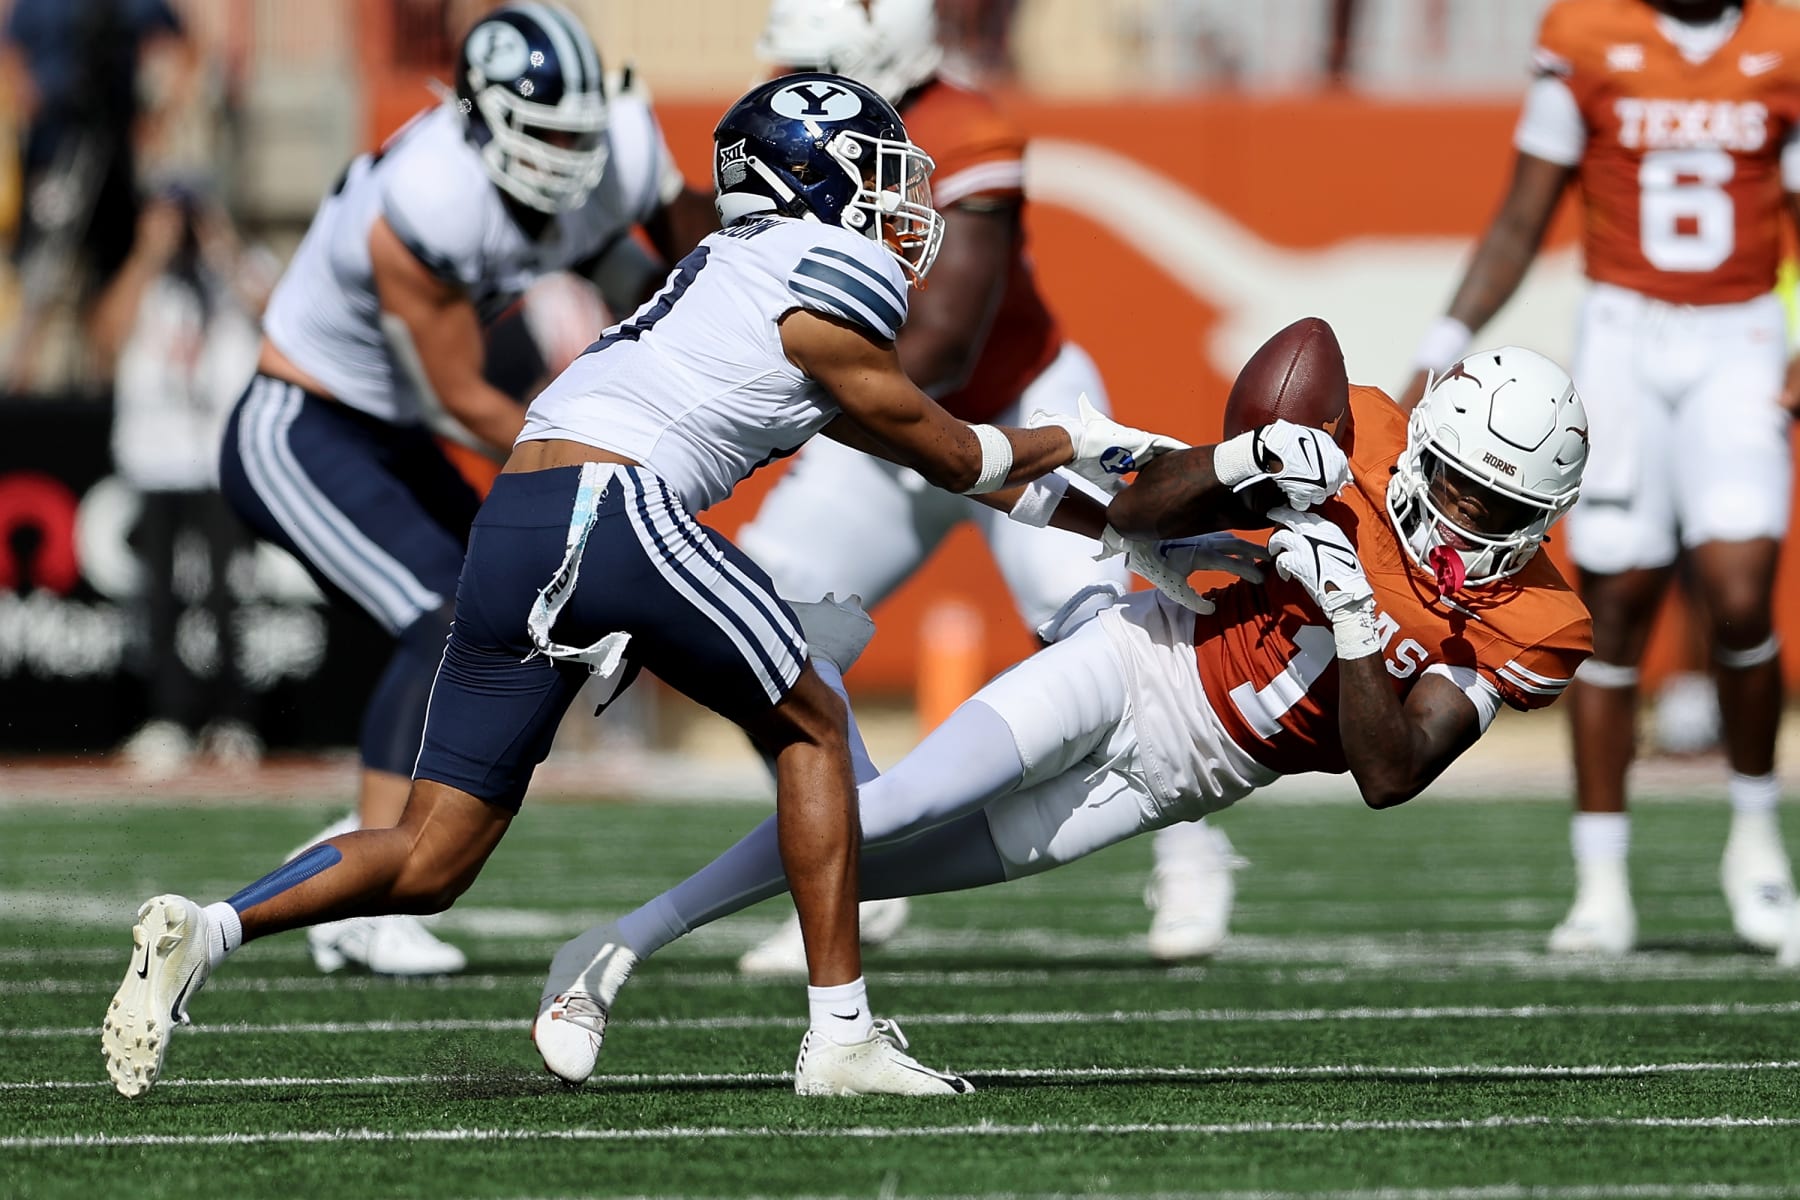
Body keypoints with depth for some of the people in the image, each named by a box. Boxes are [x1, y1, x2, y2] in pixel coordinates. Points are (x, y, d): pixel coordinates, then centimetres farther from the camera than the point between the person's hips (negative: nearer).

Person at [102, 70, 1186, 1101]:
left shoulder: (739, 267, 31)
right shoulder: (839, 271, 5)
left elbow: (884, 434, 39)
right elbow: (949, 456, 15)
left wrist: (1085, 509, 42)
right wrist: (1066, 444, 35)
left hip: (507, 525, 8)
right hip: (616, 509, -8)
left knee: (429, 863, 8)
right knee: (811, 728, 14)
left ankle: (206, 930, -12)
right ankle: (842, 1034, 9)